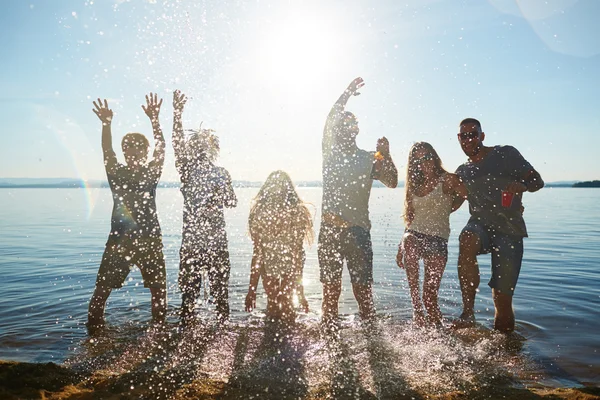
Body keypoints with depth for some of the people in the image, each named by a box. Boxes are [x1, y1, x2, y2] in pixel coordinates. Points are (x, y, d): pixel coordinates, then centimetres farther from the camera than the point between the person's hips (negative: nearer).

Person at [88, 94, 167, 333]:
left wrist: (154, 120, -11)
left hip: (150, 239, 1)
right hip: (119, 239, -1)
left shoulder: (151, 173, 1)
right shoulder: (116, 173, 1)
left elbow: (160, 148, -4)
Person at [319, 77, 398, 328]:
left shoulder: (369, 159, 10)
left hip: (358, 231, 0)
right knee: (331, 289, 5)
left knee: (363, 290, -2)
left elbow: (392, 182, -2)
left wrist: (386, 156, -16)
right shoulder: (330, 153, 9)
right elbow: (329, 122, -4)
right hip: (330, 230, 0)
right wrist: (347, 94, -8)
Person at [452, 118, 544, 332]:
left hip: (509, 231, -2)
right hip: (480, 225, 2)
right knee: (467, 240, -38)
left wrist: (521, 185, -23)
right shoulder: (462, 172, 17)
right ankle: (468, 312, -34)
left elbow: (537, 181, 0)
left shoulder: (505, 154, 5)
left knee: (502, 298, -8)